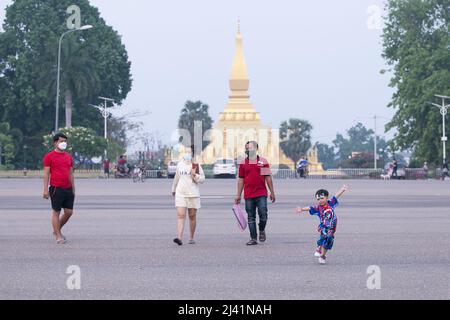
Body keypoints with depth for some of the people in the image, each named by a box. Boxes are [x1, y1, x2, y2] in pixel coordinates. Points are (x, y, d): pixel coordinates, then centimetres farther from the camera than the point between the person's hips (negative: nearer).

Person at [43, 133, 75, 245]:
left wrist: (73, 188, 16)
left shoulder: (69, 157, 14)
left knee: (69, 212, 5)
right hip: (56, 188, -6)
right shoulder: (49, 156, -3)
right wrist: (46, 189, -11)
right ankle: (58, 236, 4)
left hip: (68, 189, 6)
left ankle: (57, 230, 25)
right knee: (56, 212, -1)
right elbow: (46, 173, -5)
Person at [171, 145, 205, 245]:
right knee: (181, 215, -12)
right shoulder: (180, 164, 9)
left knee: (192, 216, 7)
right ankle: (179, 238, -20)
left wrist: (195, 175, -16)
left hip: (193, 194, -1)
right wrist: (173, 189, 31)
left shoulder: (196, 165, 1)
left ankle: (191, 238, 19)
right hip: (180, 194, 1)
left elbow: (202, 179, 2)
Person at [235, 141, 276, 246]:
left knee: (263, 214, -9)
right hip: (248, 195, 2)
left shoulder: (263, 162, 5)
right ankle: (253, 238, 9)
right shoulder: (243, 163, 9)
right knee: (251, 217, 4)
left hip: (261, 194, -2)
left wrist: (272, 192, 4)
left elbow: (268, 178, 6)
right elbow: (241, 180, 11)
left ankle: (262, 230, 19)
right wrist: (238, 195, 8)